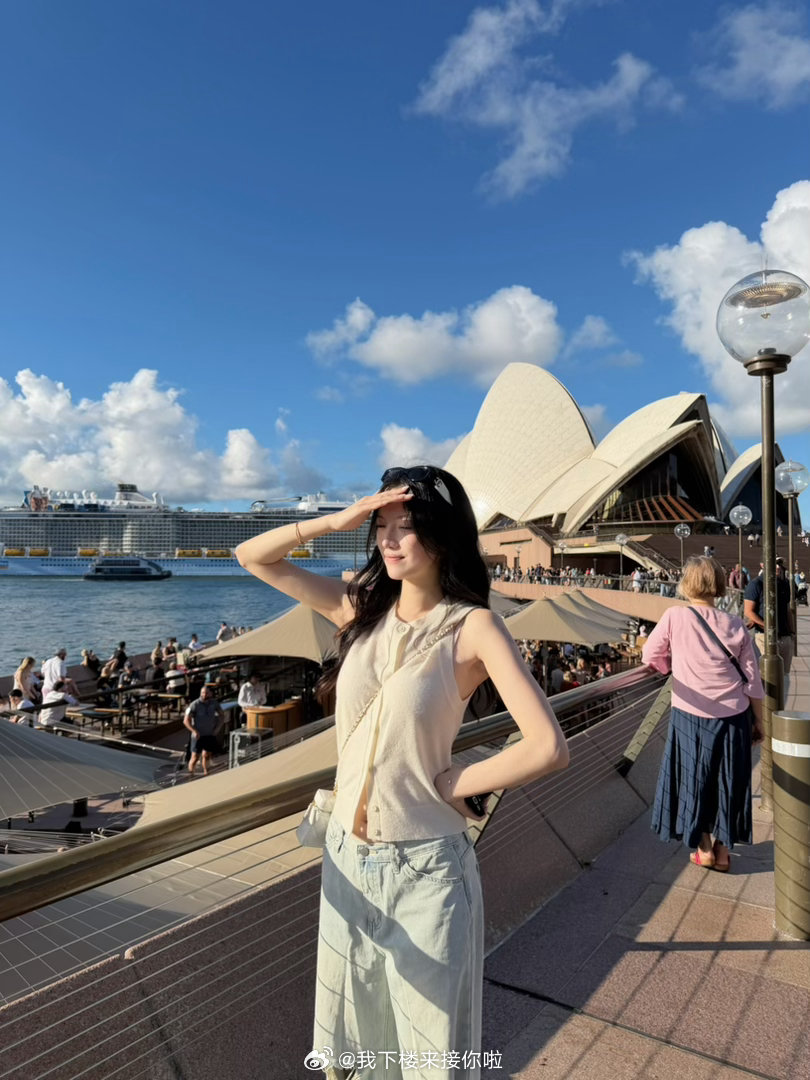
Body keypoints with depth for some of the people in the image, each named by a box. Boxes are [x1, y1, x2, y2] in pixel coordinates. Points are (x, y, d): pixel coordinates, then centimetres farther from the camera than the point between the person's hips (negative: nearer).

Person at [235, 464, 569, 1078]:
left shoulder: (473, 626, -16)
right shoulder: (362, 608, -2)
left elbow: (548, 748, -25)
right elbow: (253, 558, 0)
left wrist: (450, 785, -14)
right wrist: (337, 521, -14)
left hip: (424, 870, -4)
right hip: (347, 858, 5)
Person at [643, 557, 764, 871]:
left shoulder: (674, 617, -12)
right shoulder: (735, 625, -4)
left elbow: (650, 657, -3)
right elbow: (752, 679, 1)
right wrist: (758, 720, 12)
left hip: (691, 715, -2)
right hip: (733, 716, 3)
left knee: (694, 778, 15)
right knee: (727, 781, 17)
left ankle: (704, 850, 26)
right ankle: (723, 850, 28)